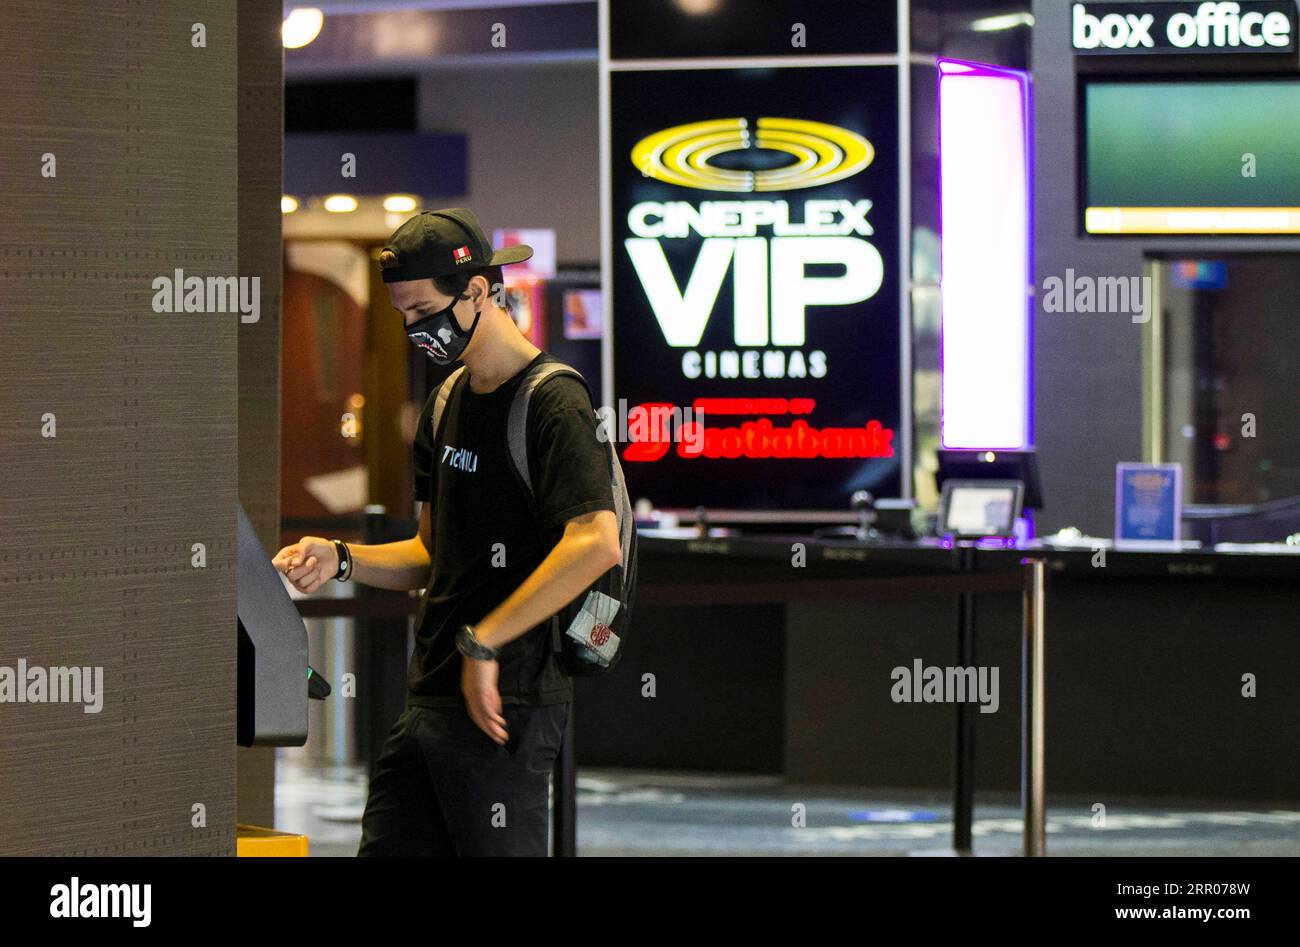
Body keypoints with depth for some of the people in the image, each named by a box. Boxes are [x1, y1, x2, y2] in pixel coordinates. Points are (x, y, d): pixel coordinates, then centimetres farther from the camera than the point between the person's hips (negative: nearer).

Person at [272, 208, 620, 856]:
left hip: (505, 704, -9)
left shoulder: (553, 403, -12)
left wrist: (481, 644, -23)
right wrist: (340, 559, 8)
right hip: (428, 701, 9)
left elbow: (596, 543, -25)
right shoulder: (447, 404, 18)